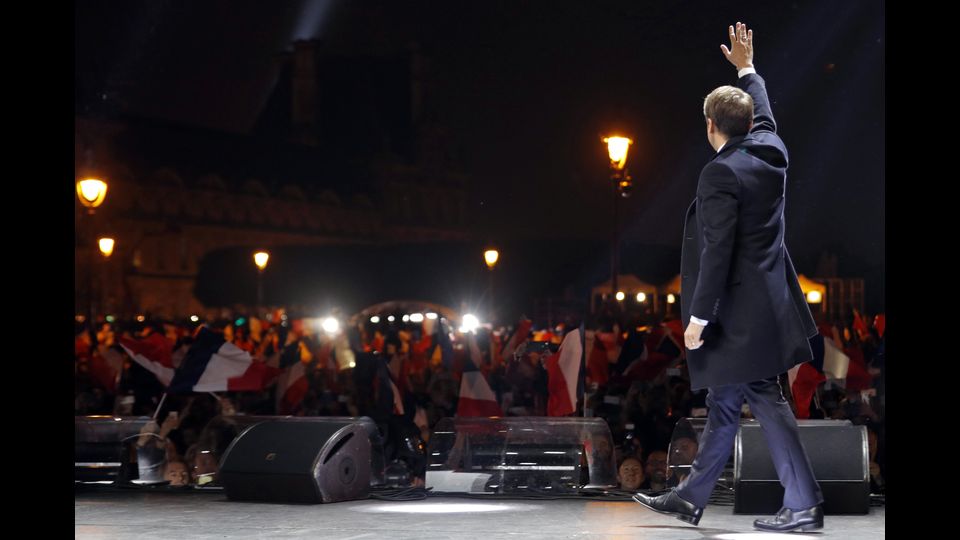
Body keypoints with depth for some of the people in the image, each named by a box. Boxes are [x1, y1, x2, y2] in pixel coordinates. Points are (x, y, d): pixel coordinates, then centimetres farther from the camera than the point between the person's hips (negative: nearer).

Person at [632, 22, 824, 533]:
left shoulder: (721, 173, -17)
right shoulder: (771, 151, 7)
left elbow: (718, 250, -21)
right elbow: (763, 117, 31)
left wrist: (699, 315, -17)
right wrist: (747, 70, 46)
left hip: (740, 311, -9)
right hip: (765, 302, 9)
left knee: (763, 397, -7)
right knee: (723, 401, 14)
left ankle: (804, 504, -6)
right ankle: (690, 497, 23)